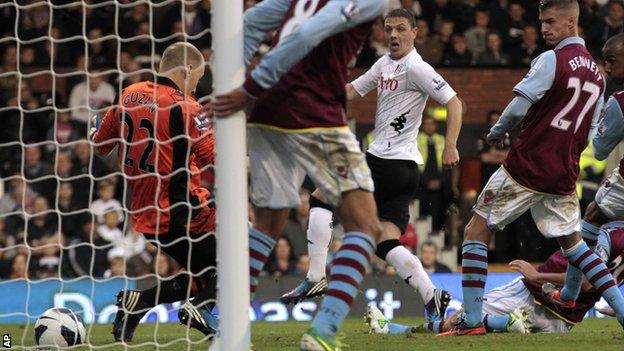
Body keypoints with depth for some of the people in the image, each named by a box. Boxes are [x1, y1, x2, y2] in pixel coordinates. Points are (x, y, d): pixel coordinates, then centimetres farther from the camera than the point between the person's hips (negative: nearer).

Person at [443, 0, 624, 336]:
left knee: (477, 231, 0)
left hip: (526, 166, -7)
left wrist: (497, 131, 2)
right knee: (571, 240, 24)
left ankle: (472, 318, -8)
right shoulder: (596, 72, 11)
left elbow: (518, 107, -16)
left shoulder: (552, 60, -12)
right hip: (564, 175, 7)